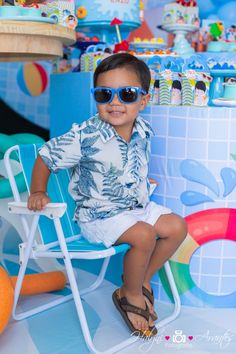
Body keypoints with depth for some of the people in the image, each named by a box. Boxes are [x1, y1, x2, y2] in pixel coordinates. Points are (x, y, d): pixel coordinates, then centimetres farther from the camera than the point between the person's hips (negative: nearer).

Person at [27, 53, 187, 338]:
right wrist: (38, 193, -13)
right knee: (143, 235, -26)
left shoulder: (144, 131, -4)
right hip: (98, 215, -7)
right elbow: (45, 158, -13)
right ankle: (130, 295, 2)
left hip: (136, 205, 7)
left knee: (177, 226, 0)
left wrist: (143, 182, 11)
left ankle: (142, 279, 19)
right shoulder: (85, 136, -23)